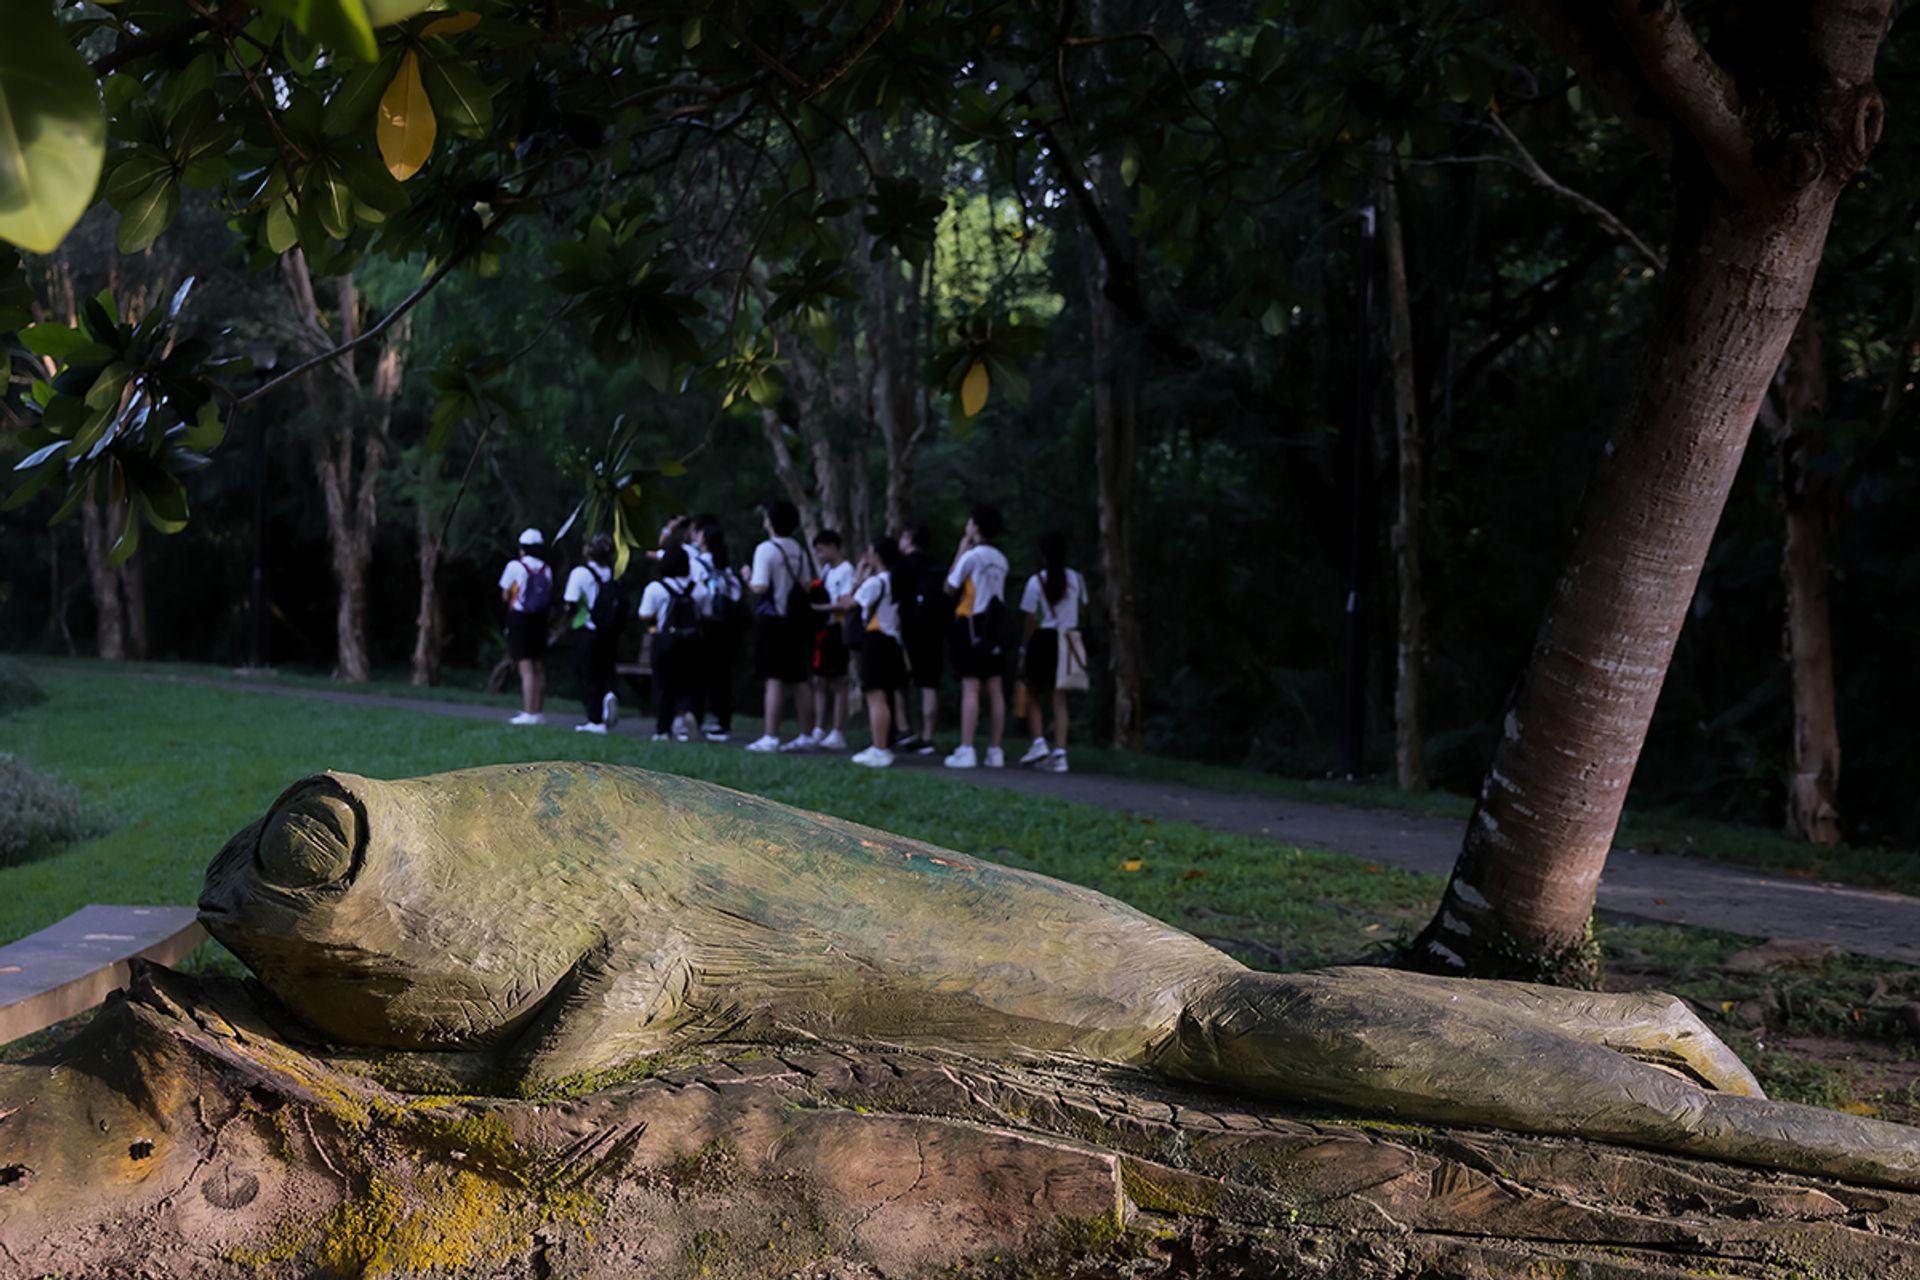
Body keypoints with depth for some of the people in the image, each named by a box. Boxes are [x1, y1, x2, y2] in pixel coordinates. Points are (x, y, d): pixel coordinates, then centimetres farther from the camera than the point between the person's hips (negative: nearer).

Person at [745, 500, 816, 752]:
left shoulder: (766, 549, -12)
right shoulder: (800, 551, 9)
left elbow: (760, 587, -18)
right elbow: (805, 586, 11)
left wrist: (747, 577, 1)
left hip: (771, 618, -6)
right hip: (795, 620, 6)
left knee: (773, 679, -8)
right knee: (799, 679, 11)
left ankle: (771, 738, -10)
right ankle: (805, 736, 14)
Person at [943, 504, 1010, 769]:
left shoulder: (971, 556, -9)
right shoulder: (1000, 559, 11)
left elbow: (950, 587, -2)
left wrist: (960, 553, 4)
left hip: (973, 623, -6)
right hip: (995, 626, 6)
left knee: (970, 688, -8)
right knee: (995, 689, 4)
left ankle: (966, 750, -12)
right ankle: (995, 751, 5)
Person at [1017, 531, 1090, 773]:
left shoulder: (1036, 581, -8)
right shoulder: (1076, 579, 3)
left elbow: (1032, 621, -7)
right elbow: (1081, 612, 8)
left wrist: (1023, 649, 0)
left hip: (1043, 640, -3)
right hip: (1068, 642, 3)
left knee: (1033, 695, 13)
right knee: (1059, 699, 4)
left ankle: (1039, 742, -3)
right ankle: (1059, 754, -3)